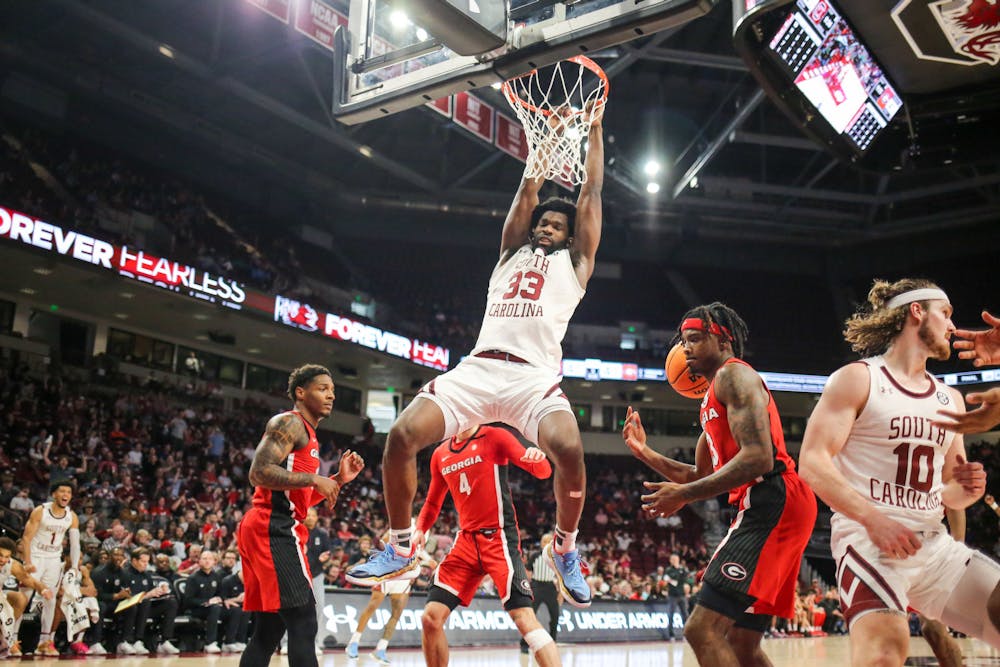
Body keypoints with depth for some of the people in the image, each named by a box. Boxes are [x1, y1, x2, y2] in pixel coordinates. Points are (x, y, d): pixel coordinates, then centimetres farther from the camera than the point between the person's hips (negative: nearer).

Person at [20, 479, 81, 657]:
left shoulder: (72, 517, -2)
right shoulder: (40, 511, -14)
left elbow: (75, 543, 1)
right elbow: (27, 537, -14)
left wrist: (75, 567, -5)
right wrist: (28, 562, -21)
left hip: (55, 559, 4)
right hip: (36, 556, -4)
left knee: (50, 600, 4)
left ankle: (44, 642, 10)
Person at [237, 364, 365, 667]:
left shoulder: (307, 435, 24)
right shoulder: (289, 423, -7)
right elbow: (259, 472, -20)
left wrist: (339, 479, 15)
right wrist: (313, 479, -18)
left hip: (274, 530, 11)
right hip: (274, 529, -11)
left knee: (269, 629, 11)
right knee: (303, 622, -13)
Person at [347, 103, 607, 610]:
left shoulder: (574, 263, 22)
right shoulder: (512, 254, 29)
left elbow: (591, 195, 24)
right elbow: (527, 193, 30)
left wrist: (594, 129, 30)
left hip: (534, 374, -3)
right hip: (478, 367, 3)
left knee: (569, 449, -31)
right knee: (402, 435, -16)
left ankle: (565, 548, -3)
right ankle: (400, 549, 1)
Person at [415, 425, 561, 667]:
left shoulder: (494, 437, -3)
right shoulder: (441, 454, 12)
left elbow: (543, 471, -10)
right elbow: (432, 503, 23)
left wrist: (538, 459, -33)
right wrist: (420, 530, 3)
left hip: (499, 538, -5)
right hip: (466, 540, 5)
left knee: (524, 618, -17)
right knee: (431, 618, -2)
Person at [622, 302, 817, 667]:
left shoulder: (734, 375, -5)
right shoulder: (712, 401, 26)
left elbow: (758, 458, -19)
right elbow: (701, 476, 32)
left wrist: (684, 494, -19)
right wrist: (644, 452, 23)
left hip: (773, 503, -11)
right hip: (764, 509, 11)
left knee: (703, 629, -17)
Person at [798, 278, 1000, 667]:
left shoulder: (951, 399, 19)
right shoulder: (858, 379, -1)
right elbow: (811, 462, -11)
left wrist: (965, 489, 0)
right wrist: (873, 519, -21)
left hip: (934, 543, 7)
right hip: (868, 537, -7)